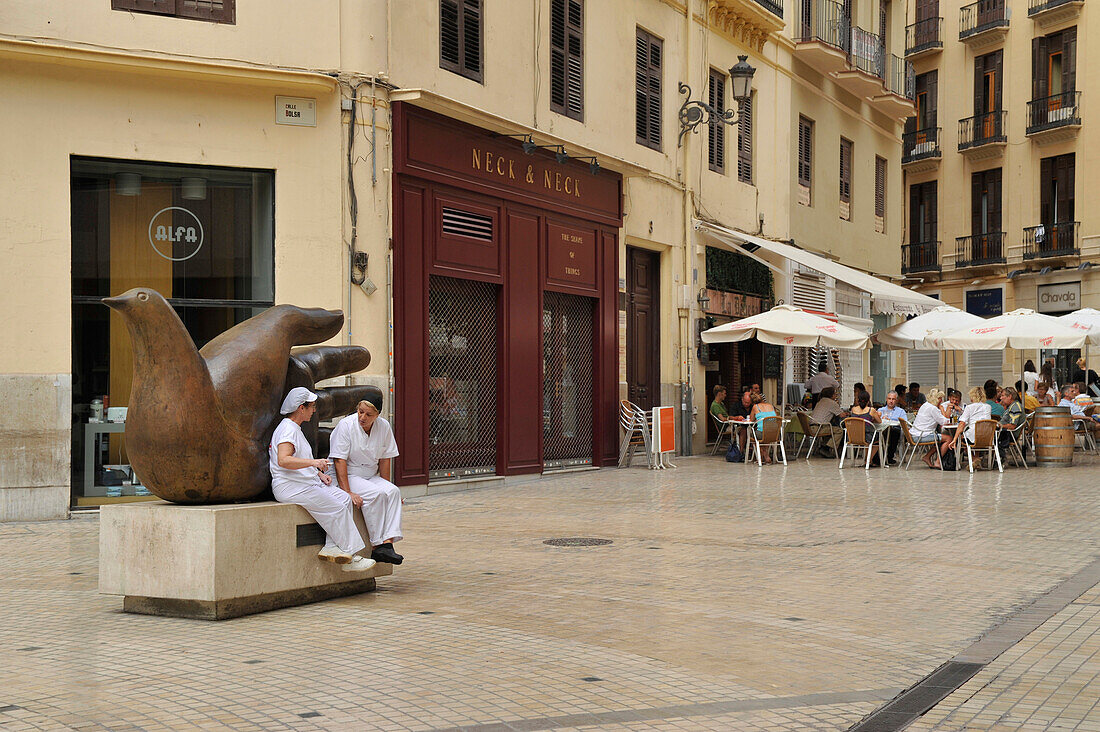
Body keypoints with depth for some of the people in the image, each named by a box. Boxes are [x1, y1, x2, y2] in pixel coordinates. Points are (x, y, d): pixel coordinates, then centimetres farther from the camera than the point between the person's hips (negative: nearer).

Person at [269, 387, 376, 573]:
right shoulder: (287, 429, -14)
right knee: (336, 508, -16)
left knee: (344, 498, -4)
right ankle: (350, 557, -9)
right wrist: (313, 463, -38)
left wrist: (319, 474, 13)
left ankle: (332, 548, -11)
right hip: (288, 486, -10)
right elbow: (283, 460, -30)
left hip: (308, 482, 10)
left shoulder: (296, 429, 20)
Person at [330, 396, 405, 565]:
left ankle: (387, 543, -34)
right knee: (376, 494, -31)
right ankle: (376, 546, -27)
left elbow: (385, 459, 7)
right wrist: (347, 492, -25)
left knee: (393, 491, -24)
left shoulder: (384, 427, 0)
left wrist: (386, 486, -2)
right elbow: (340, 461, -18)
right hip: (347, 477, -5)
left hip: (371, 476, 5)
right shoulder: (345, 425, -14)